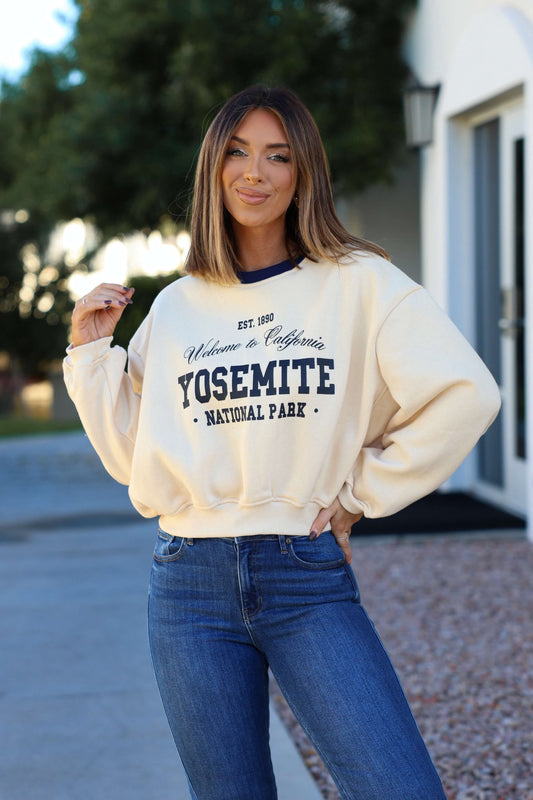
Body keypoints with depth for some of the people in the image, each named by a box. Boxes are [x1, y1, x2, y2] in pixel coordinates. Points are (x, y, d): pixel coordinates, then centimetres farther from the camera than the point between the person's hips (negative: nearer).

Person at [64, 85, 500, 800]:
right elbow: (133, 457, 12)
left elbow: (466, 394, -8)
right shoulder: (175, 307, 10)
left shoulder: (357, 282, 0)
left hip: (308, 579, -2)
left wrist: (361, 494, -5)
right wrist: (90, 353, 3)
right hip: (191, 581, 3)